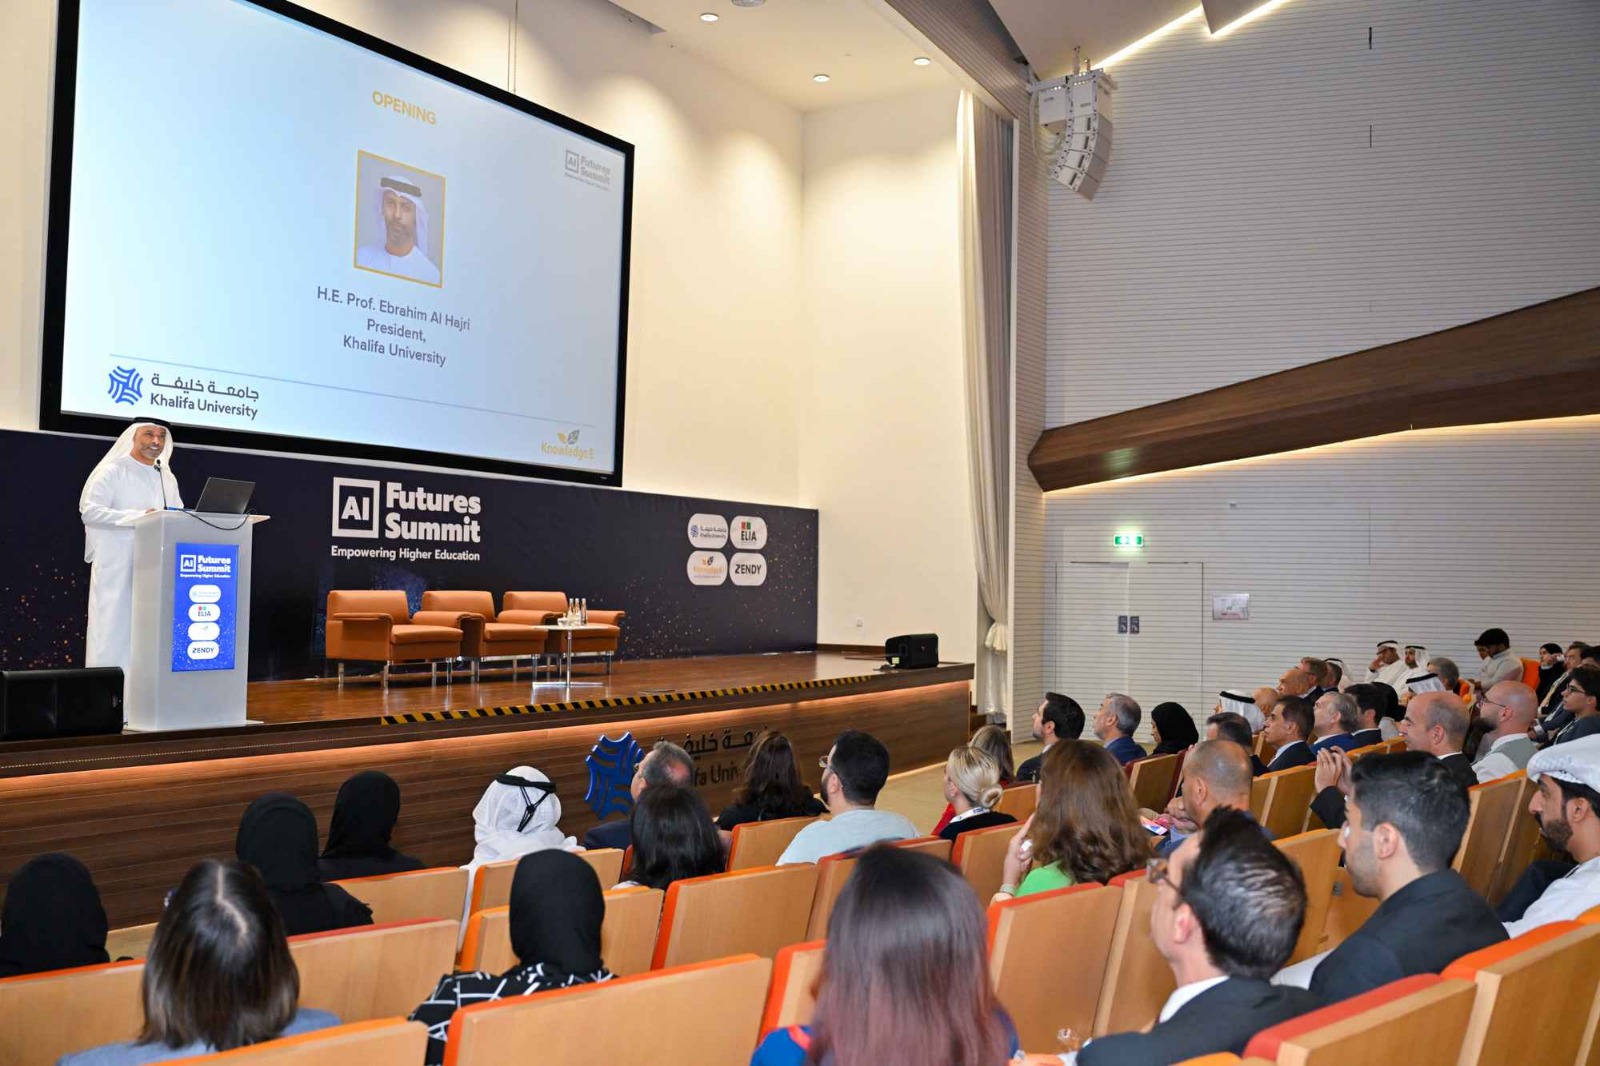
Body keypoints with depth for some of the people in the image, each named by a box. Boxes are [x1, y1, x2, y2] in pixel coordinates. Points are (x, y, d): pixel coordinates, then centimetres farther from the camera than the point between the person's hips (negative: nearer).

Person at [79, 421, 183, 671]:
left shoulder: (167, 478, 17)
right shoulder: (112, 471, -2)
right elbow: (89, 511, -13)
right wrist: (139, 516, -22)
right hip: (117, 567, -5)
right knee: (114, 629, -5)